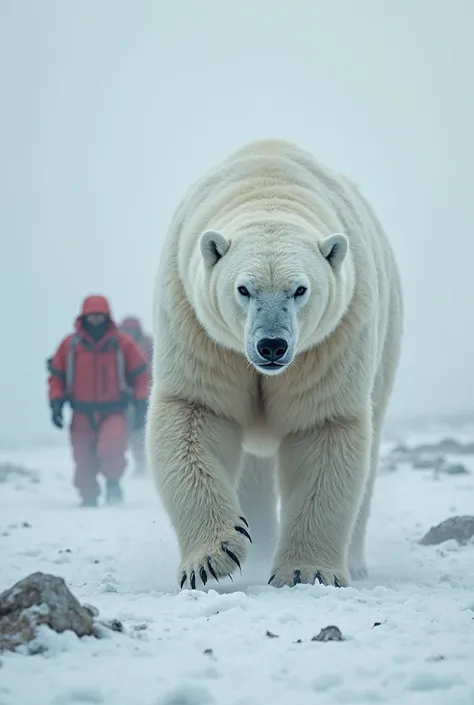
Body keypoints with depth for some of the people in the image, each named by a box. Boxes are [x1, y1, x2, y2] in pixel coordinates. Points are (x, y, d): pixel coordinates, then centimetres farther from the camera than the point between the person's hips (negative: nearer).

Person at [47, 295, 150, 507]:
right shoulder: (70, 344, 2)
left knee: (111, 447, -26)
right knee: (84, 463, 2)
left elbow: (140, 374, 6)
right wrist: (56, 402, -2)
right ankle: (88, 498, 26)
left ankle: (113, 482, 2)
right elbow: (56, 375, 9)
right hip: (82, 415, 2)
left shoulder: (122, 343, 0)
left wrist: (141, 406, 3)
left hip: (113, 412, -2)